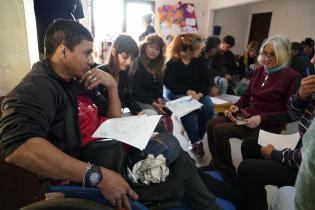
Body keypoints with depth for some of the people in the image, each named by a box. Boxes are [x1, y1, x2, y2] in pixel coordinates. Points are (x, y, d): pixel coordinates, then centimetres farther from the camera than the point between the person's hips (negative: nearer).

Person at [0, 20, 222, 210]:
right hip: (86, 181, -8)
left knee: (179, 158, 7)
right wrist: (96, 175, -37)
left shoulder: (77, 82, 12)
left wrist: (112, 85, -3)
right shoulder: (35, 89, -15)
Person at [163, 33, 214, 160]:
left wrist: (200, 94, -22)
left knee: (208, 108, -24)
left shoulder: (199, 61, 4)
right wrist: (187, 91, -27)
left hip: (196, 92, 4)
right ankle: (195, 142, -18)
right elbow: (169, 82, -16)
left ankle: (199, 138, -5)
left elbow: (205, 81, -1)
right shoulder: (173, 62, -8)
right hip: (175, 93, -4)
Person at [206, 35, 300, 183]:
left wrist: (262, 118, -21)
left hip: (267, 125, -7)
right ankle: (217, 163, 7)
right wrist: (237, 105, 0)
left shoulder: (292, 77, -10)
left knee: (220, 131, -23)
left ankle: (228, 174, -3)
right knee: (211, 124, -10)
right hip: (246, 115, 7)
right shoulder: (260, 70, 10)